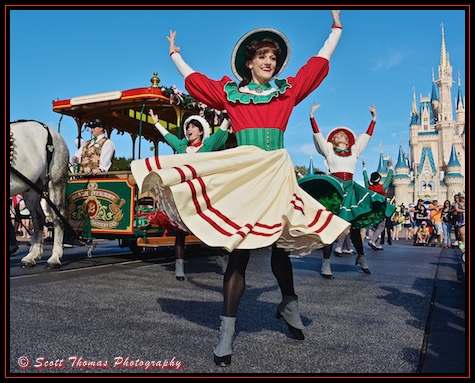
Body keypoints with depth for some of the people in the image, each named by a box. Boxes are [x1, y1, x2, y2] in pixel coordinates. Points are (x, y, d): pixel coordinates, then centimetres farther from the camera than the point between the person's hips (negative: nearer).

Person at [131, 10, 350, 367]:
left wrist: (337, 25, 28)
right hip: (241, 174, -1)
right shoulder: (230, 93, 11)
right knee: (238, 252, -5)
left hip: (276, 175, 2)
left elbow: (320, 61, 21)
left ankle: (289, 305, 35)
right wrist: (175, 53, 34)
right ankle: (227, 332, 2)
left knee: (279, 246, 9)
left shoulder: (288, 91, 14)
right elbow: (192, 78, 22)